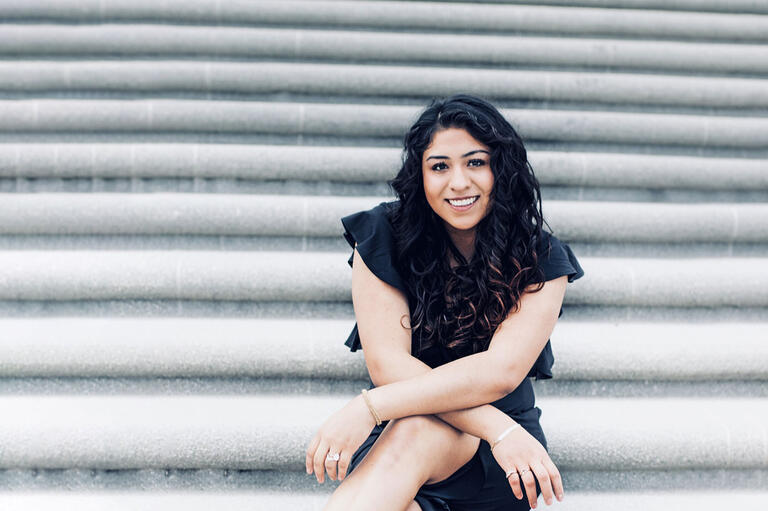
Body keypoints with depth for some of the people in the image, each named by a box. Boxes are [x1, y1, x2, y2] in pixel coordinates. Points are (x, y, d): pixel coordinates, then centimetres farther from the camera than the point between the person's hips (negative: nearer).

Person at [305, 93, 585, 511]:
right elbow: (387, 364, -14)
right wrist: (497, 429, -26)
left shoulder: (541, 260, -6)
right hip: (392, 437, 1)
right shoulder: (382, 239, -5)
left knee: (416, 429, -36)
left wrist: (367, 407, -30)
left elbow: (501, 371, -22)